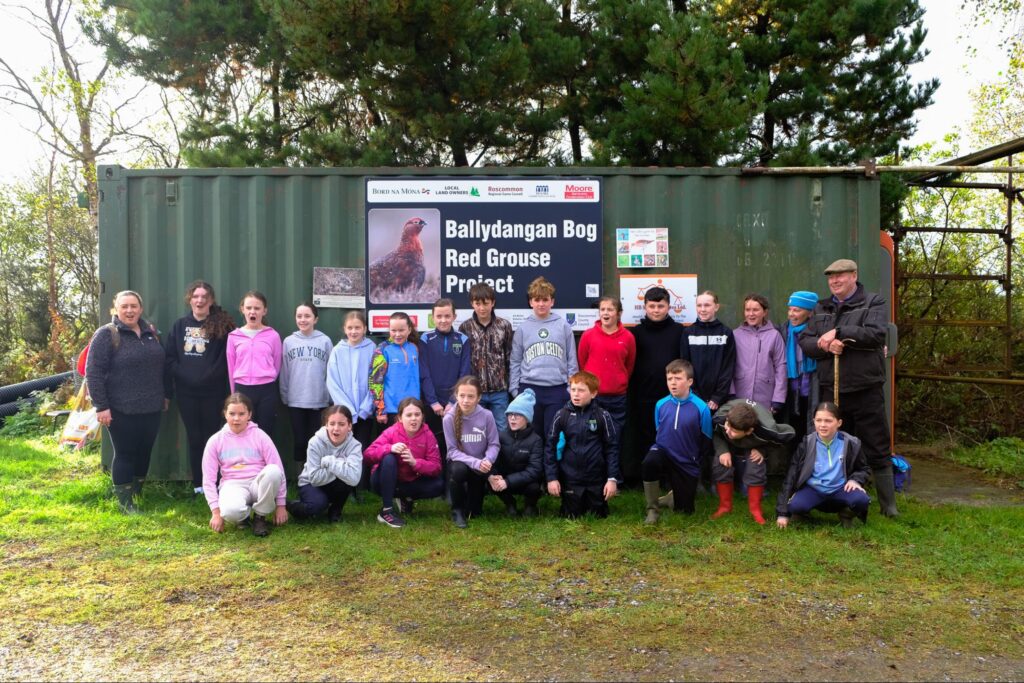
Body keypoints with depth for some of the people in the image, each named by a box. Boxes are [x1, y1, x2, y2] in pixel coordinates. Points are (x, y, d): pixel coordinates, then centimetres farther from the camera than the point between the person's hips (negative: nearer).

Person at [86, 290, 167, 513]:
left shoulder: (150, 331, 10)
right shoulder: (106, 334, -8)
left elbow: (160, 366, 19)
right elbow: (93, 372, -12)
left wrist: (164, 395, 18)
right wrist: (101, 406, -16)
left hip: (151, 407, 6)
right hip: (122, 410, -5)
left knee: (144, 452, 13)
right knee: (125, 454, 3)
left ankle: (138, 494, 28)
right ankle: (124, 502, 14)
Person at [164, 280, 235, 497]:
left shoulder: (222, 326, -4)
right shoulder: (180, 325, 7)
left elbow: (228, 359, -7)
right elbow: (169, 358, 5)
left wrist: (228, 392, -11)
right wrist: (167, 391, 0)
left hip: (213, 392, -3)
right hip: (186, 393, 3)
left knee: (211, 438, 5)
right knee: (194, 439, 11)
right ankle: (198, 485, 21)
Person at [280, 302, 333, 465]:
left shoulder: (325, 341, -1)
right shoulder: (288, 341, 3)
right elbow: (284, 372, 5)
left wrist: (330, 396, -3)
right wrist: (284, 396, 4)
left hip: (319, 401, -1)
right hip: (295, 401, 1)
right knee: (299, 440, 9)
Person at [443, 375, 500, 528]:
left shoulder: (487, 415, -13)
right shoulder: (449, 418, -17)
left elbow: (494, 444, -8)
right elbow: (453, 451, -15)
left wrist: (487, 460, -29)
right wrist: (475, 463, -29)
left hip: (481, 464, 2)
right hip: (459, 462, -2)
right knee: (459, 470, -34)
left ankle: (474, 508, 16)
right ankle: (457, 510, -7)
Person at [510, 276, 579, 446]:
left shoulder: (563, 326, 4)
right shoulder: (523, 328, 5)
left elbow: (572, 360, 6)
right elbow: (515, 362, 7)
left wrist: (572, 389, 2)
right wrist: (514, 390, 2)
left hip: (557, 389, -1)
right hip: (529, 389, 1)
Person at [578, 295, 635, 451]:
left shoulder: (628, 338, -1)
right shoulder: (588, 335, -3)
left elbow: (630, 366, 11)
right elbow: (581, 362, 7)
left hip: (618, 398, 1)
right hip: (592, 397, -1)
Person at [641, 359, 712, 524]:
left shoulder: (701, 408, -18)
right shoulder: (661, 405, -10)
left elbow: (706, 440, -7)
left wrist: (697, 462, 0)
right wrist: (665, 448, 4)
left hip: (687, 464, 0)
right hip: (664, 452, 0)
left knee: (685, 510, 9)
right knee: (650, 461, -37)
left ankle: (672, 496, 46)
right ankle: (652, 509, -17)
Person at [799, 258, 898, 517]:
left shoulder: (873, 303, 0)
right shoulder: (821, 308, 13)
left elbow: (876, 334, -17)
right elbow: (805, 341, 6)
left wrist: (838, 332, -17)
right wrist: (825, 345, -14)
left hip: (866, 390, -4)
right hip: (831, 389, 4)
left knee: (877, 450, 4)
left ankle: (888, 504, 14)